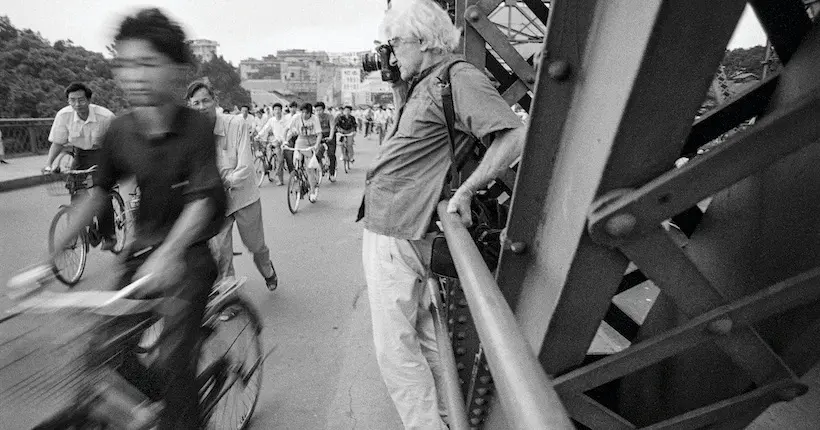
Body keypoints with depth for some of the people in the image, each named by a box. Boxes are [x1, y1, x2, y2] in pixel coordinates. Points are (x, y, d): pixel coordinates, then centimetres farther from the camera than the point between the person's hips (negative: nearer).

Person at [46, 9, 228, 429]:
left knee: (172, 362, -7)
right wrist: (53, 256, 4)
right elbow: (98, 192, 5)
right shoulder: (119, 131, -4)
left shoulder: (196, 127, -18)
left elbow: (202, 201, -24)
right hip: (142, 246, 5)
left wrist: (166, 255, -37)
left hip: (188, 252, -5)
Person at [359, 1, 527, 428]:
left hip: (396, 236, -10)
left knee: (395, 348, -3)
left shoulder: (459, 77, -13)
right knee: (422, 334, 19)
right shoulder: (424, 84, 16)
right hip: (390, 229, 10)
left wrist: (465, 189, -23)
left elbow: (515, 135, -24)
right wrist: (397, 83, 18)